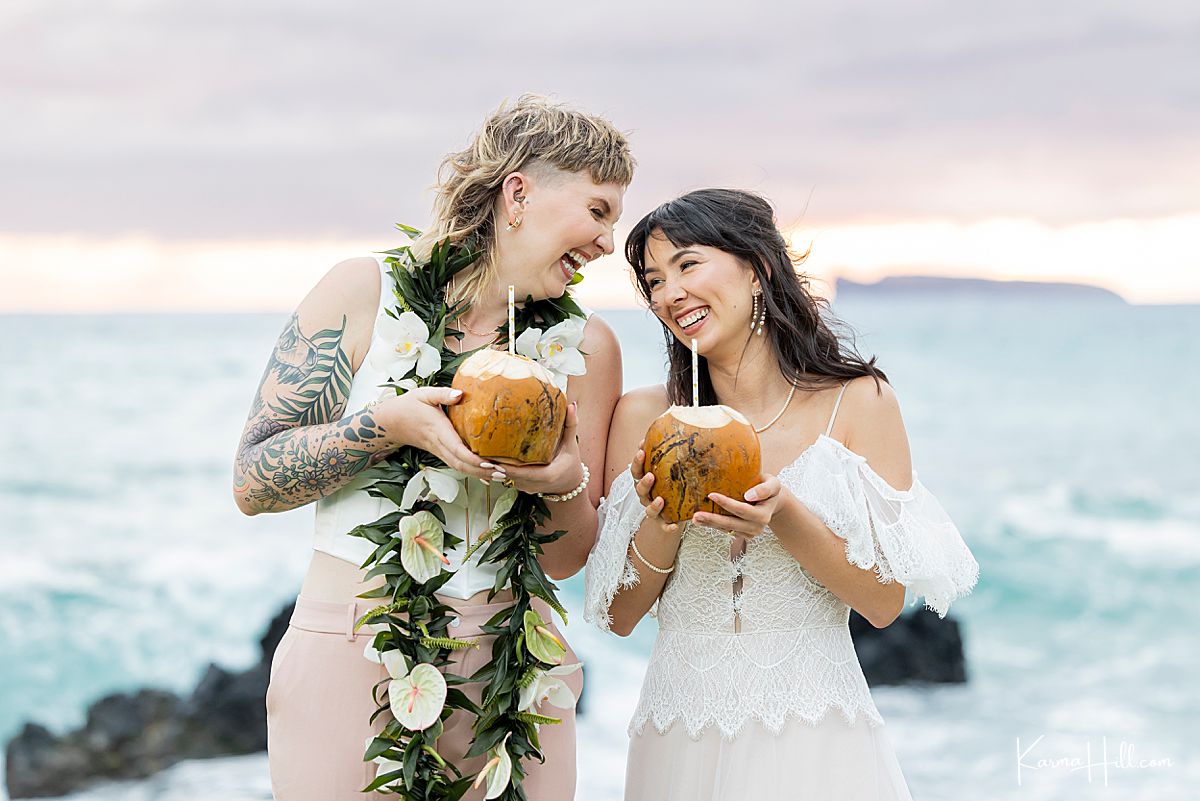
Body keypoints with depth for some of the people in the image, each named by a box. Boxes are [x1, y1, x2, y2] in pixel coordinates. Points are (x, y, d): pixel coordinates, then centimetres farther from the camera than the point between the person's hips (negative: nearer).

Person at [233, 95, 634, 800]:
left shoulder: (587, 346, 4)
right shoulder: (367, 292, -2)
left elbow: (564, 561, 6)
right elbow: (252, 482, -5)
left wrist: (566, 484, -15)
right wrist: (389, 424, -18)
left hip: (510, 663, 3)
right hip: (352, 656, -2)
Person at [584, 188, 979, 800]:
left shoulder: (857, 403, -4)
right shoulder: (643, 418, -1)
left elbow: (884, 602, -6)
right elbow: (619, 616, 1)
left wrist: (782, 516, -20)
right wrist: (661, 524, -16)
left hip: (815, 743, -1)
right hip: (682, 746, 2)